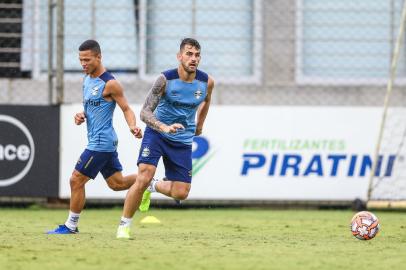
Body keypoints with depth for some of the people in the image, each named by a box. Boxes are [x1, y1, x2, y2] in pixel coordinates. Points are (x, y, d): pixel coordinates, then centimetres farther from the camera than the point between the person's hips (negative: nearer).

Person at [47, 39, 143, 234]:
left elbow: (126, 109, -11)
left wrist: (132, 126, -29)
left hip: (101, 143, -9)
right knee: (116, 183, 15)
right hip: (101, 141, 9)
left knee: (76, 180, -5)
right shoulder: (87, 79, 11)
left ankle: (71, 225, 4)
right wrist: (81, 116, 1)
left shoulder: (109, 83, -15)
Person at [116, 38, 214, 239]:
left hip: (183, 141, 3)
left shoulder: (207, 82, -7)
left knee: (180, 193, -2)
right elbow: (145, 112, -21)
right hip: (157, 133, -3)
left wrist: (200, 124, 29)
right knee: (143, 178, -20)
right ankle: (124, 226, -5)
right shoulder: (166, 79, -19)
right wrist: (164, 127, -38)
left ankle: (153, 186, 31)